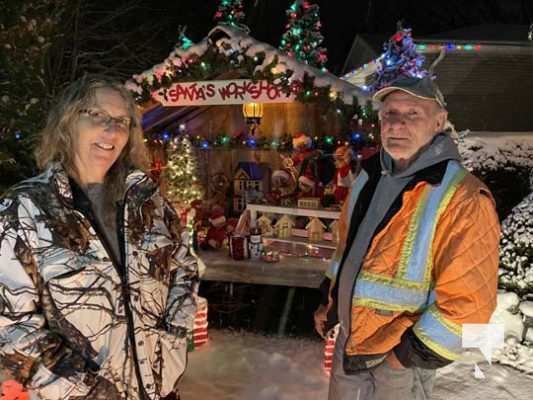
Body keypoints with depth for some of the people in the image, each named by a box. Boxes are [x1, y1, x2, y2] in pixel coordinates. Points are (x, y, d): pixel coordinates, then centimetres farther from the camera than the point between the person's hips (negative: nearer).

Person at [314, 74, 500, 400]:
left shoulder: (463, 199, -23)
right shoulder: (370, 177, 1)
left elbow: (469, 300, -23)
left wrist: (413, 354, -18)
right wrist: (329, 300, 15)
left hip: (401, 354, -6)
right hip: (350, 337, 7)